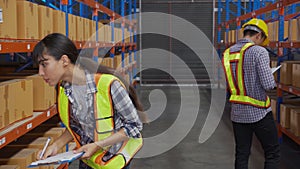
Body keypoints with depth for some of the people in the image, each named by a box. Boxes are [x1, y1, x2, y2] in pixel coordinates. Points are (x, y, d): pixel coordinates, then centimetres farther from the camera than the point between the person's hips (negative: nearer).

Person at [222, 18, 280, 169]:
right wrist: (272, 81, 2)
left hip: (237, 112, 6)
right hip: (259, 112, -6)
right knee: (272, 154, 7)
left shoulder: (227, 54, 7)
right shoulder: (259, 52, -14)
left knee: (241, 155, 13)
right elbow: (269, 84, -20)